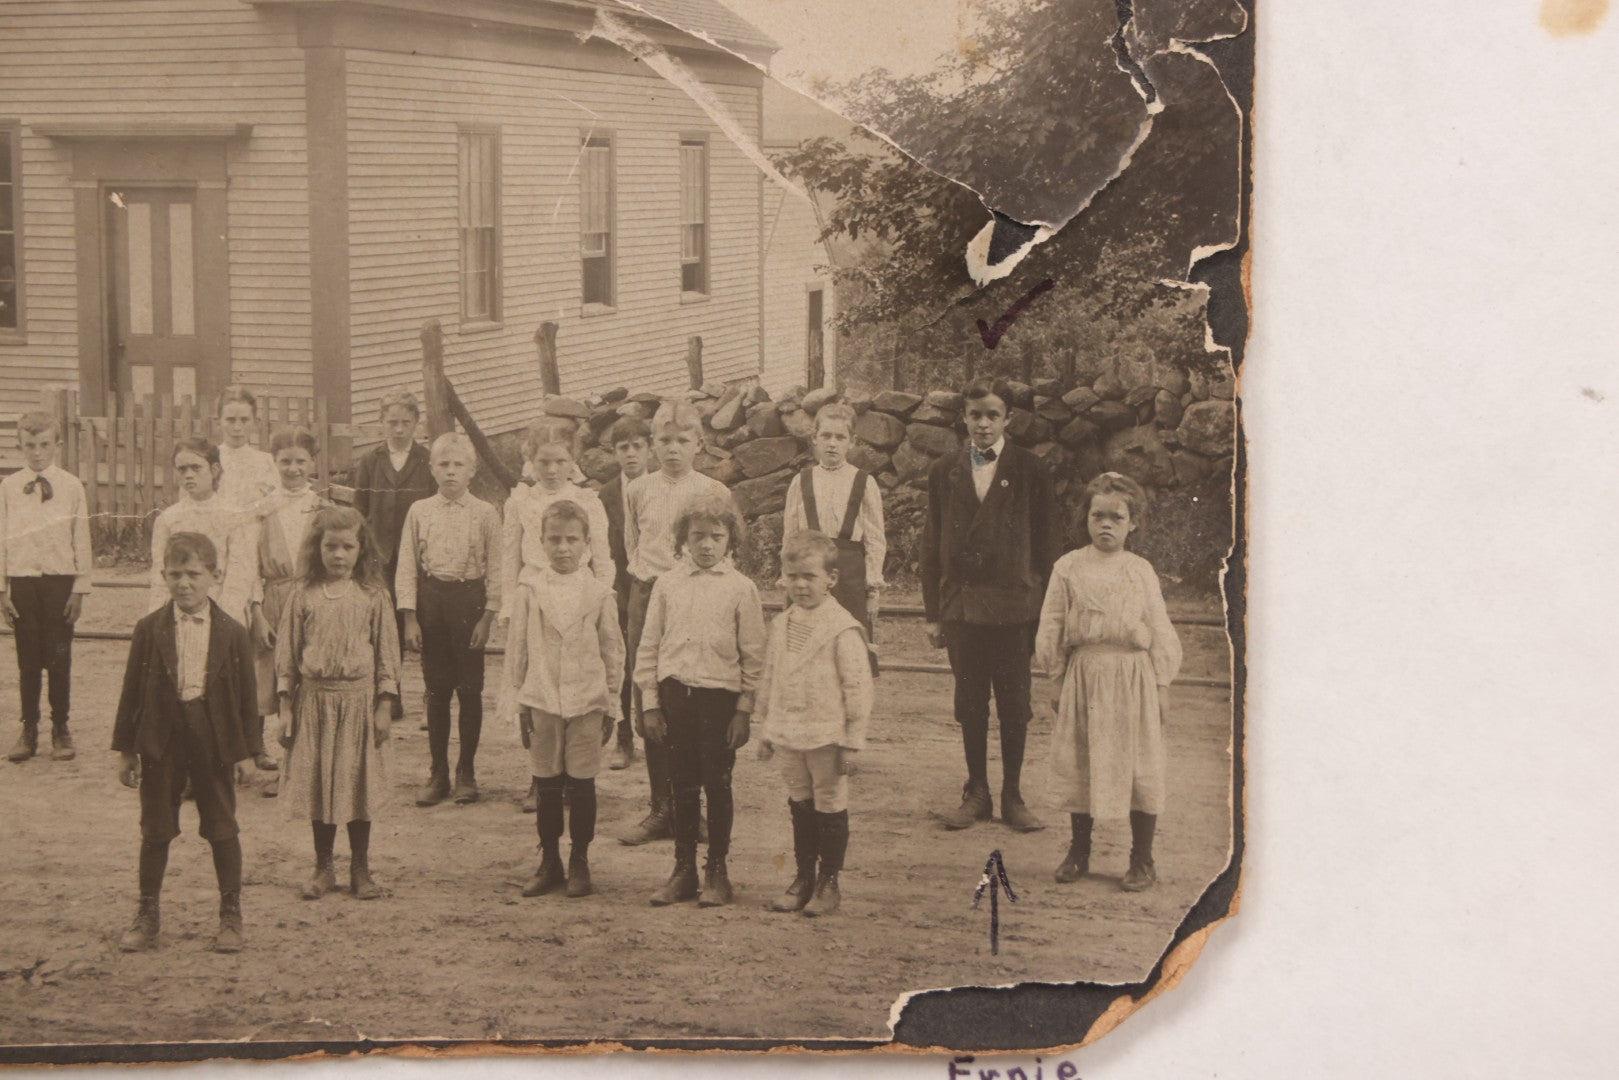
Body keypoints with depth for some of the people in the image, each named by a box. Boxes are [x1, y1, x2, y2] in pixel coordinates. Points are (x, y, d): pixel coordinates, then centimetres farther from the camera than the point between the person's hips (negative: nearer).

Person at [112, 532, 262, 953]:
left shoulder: (232, 633, -3)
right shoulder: (149, 630, -2)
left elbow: (247, 695, 1)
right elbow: (132, 690, 1)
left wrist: (252, 751, -1)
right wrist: (126, 748, 0)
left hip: (214, 740, 0)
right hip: (161, 739, 1)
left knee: (222, 827, 7)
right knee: (155, 829, 8)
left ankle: (230, 914, 18)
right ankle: (147, 914, 20)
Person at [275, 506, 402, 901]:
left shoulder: (373, 597, -1)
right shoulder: (304, 596, 0)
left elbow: (387, 651, 1)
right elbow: (287, 650, 3)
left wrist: (384, 706, -3)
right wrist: (286, 707, 0)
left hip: (358, 699, -1)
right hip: (314, 698, 1)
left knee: (359, 785, 5)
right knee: (318, 783, 7)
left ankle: (360, 869, 17)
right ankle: (323, 868, 19)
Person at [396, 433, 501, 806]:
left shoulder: (485, 514, -2)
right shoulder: (419, 512, 3)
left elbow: (495, 570, -1)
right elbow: (407, 567, 4)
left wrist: (487, 617, -7)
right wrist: (409, 618, -2)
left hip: (469, 599, -1)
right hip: (430, 598, 2)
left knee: (470, 689, 3)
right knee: (436, 689, 6)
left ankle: (466, 772, 14)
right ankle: (438, 772, 15)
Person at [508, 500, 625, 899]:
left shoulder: (599, 594, 0)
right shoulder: (531, 592, 1)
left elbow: (613, 651, 5)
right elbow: (517, 649, 7)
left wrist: (611, 706, 6)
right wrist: (521, 701, 7)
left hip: (587, 703, -1)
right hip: (542, 702, 1)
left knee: (581, 786, 2)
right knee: (547, 788, 7)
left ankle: (580, 863, 14)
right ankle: (549, 862, 18)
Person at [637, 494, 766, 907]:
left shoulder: (740, 588, -2)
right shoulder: (668, 584, 4)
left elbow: (753, 655, -1)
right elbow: (649, 646, 8)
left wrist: (743, 709, -4)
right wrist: (650, 703, 4)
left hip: (719, 695, -2)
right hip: (675, 692, 2)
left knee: (717, 787, 4)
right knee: (682, 787, 9)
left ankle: (717, 872, 15)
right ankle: (683, 870, 18)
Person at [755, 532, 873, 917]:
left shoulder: (842, 628, -12)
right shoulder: (782, 625, 7)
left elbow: (857, 687, -11)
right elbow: (768, 679, 16)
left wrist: (852, 741, -12)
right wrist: (765, 729, 15)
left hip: (827, 736, -6)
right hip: (788, 735, 6)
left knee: (830, 807, 4)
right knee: (800, 806, 14)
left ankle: (829, 884, 14)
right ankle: (803, 878, 24)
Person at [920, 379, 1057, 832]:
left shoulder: (1029, 470, 2)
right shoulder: (944, 472, 9)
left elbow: (1044, 540, 3)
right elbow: (932, 544, 10)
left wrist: (1042, 604, -2)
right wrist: (934, 612, 5)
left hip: (1014, 605, -2)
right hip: (961, 603, 2)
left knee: (1015, 706, 4)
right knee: (970, 705, 7)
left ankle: (1012, 797, 13)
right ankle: (977, 793, 17)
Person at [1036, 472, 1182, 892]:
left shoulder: (1140, 571, 2)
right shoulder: (1068, 568, 3)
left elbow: (1160, 630, 3)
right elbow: (1052, 625, 6)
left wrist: (1161, 687, 0)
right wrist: (1056, 676, 3)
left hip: (1133, 675, -1)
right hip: (1084, 676, 1)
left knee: (1139, 766, 1)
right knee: (1078, 763, 9)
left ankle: (1142, 859, 12)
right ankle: (1078, 851, 24)